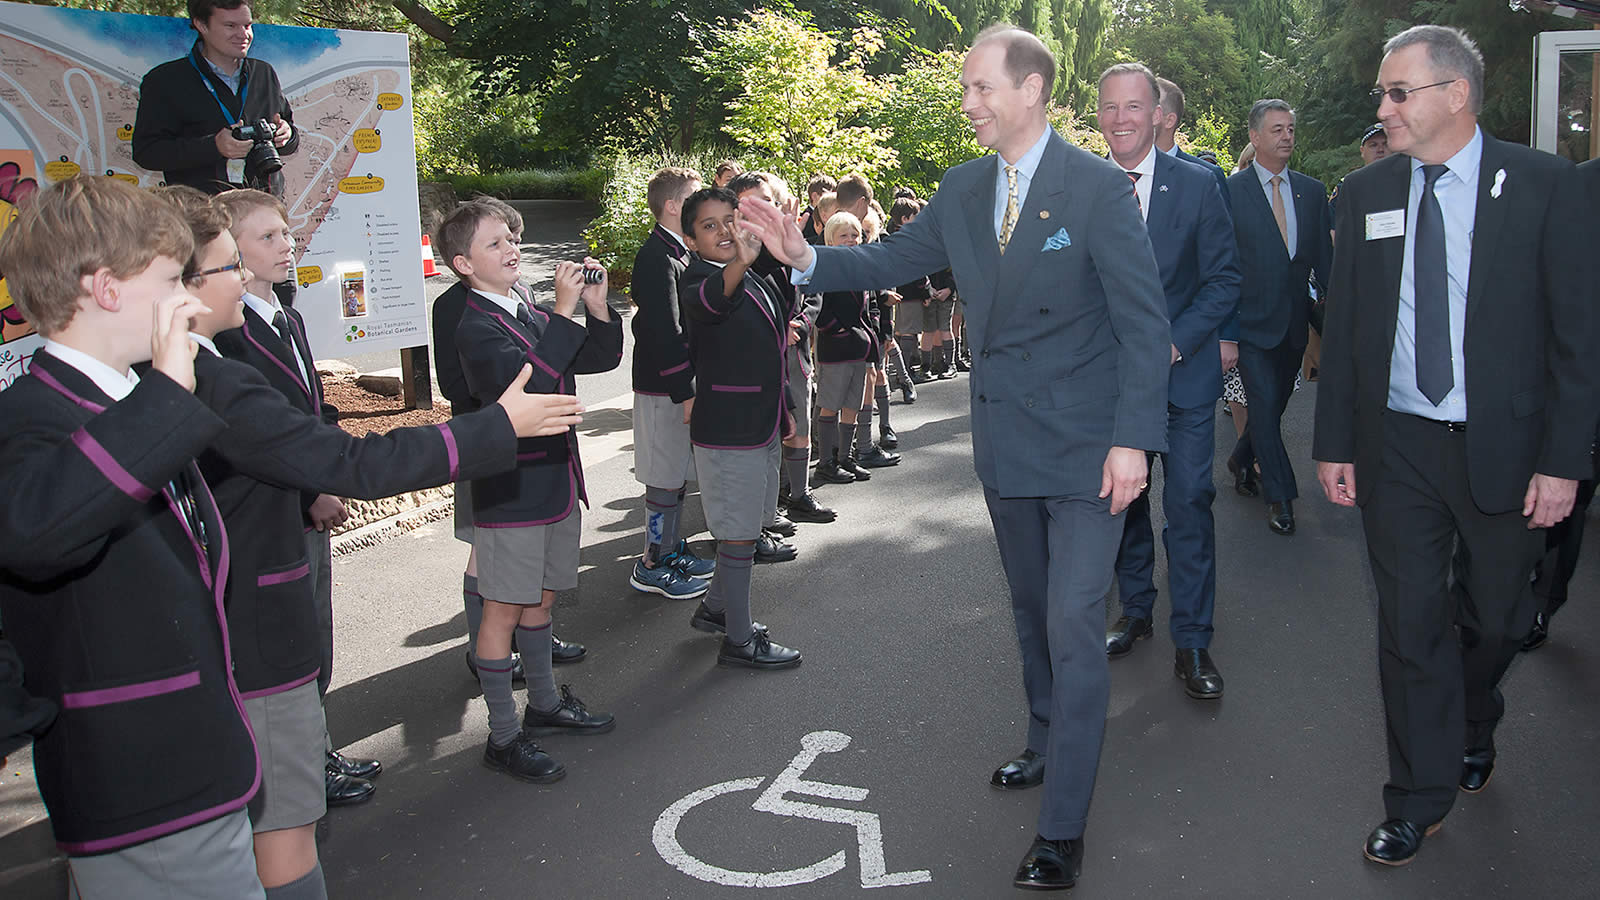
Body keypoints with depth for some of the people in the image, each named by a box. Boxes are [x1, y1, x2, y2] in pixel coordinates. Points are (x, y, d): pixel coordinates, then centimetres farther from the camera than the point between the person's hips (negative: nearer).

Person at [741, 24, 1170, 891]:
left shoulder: (1098, 187, -13)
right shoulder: (962, 190, 6)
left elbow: (1144, 320, -14)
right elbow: (893, 258, 12)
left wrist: (1133, 438, -19)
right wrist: (807, 258, -5)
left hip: (1084, 446, -6)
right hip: (1004, 443, 6)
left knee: (1072, 624, -5)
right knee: (1031, 611, 20)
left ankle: (1062, 827, 4)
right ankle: (1048, 744, 41)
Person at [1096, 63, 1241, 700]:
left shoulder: (1197, 186, -2)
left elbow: (1223, 280, -2)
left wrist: (1173, 342, -13)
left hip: (1183, 373, -2)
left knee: (1189, 504, -2)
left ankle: (1192, 642, 8)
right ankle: (1135, 611, 30)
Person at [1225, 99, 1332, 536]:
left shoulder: (1313, 192, 8)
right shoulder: (1230, 191, -7)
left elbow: (1323, 257, 11)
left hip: (1294, 322, 5)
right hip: (1252, 320, -5)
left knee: (1276, 401, 14)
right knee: (1265, 405, -6)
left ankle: (1242, 458, 40)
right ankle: (1280, 496, 6)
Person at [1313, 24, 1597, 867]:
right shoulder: (1366, 192, 2)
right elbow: (1343, 325, 6)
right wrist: (1334, 442, 2)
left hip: (1503, 449, -1)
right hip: (1396, 447, 2)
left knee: (1494, 616, 16)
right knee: (1409, 622, 6)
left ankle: (1475, 729, 47)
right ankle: (1420, 797, 21)